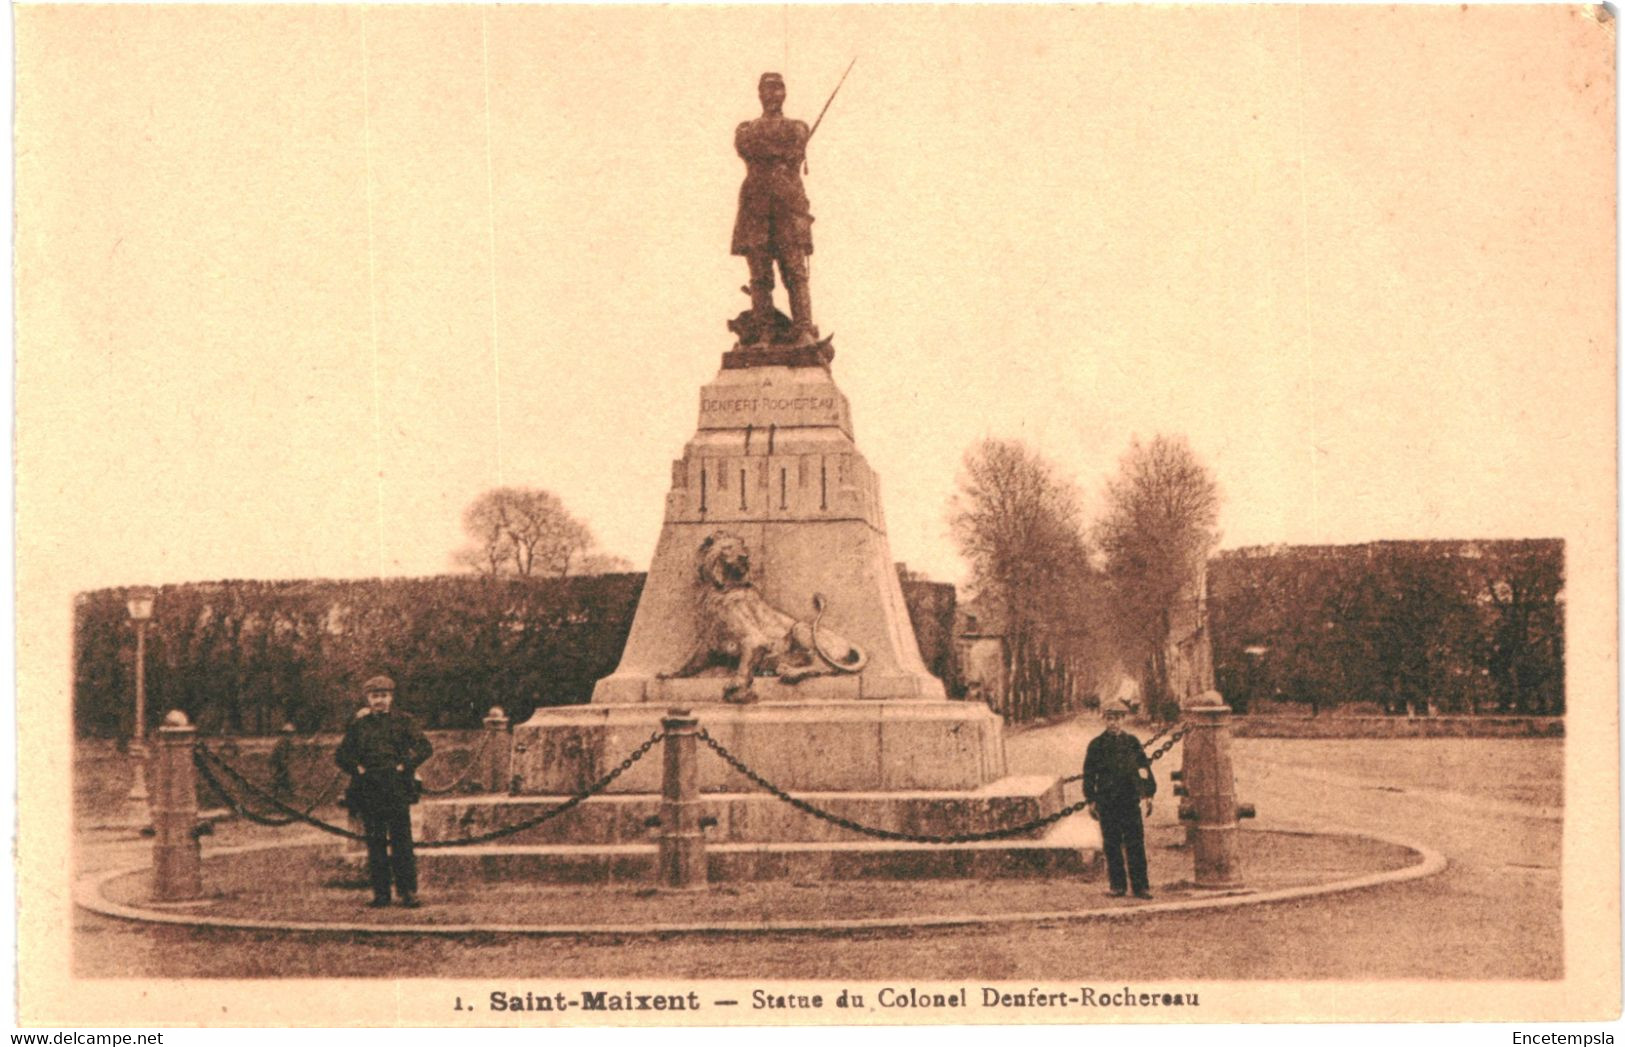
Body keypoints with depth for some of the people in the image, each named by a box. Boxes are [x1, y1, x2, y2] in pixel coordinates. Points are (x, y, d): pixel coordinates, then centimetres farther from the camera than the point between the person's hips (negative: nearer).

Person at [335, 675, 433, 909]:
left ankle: (408, 892, 0)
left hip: (398, 791, -2)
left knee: (402, 843, -3)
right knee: (375, 844, 4)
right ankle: (380, 893, 9)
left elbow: (425, 747, 1)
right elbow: (340, 755, 14)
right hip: (368, 791, 2)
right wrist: (357, 769, 0)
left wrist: (404, 766, -7)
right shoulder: (358, 726, 10)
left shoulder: (402, 721, 6)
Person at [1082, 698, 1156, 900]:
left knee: (1135, 845, -2)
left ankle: (1140, 885, 0)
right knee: (1111, 845, 3)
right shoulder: (1097, 745, 3)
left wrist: (1148, 794, 5)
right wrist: (1091, 800, -1)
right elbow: (1089, 774, 4)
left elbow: (1145, 768, 11)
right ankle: (1117, 885, 10)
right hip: (1107, 803, -1)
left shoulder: (1133, 743, 8)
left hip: (1130, 800, 1)